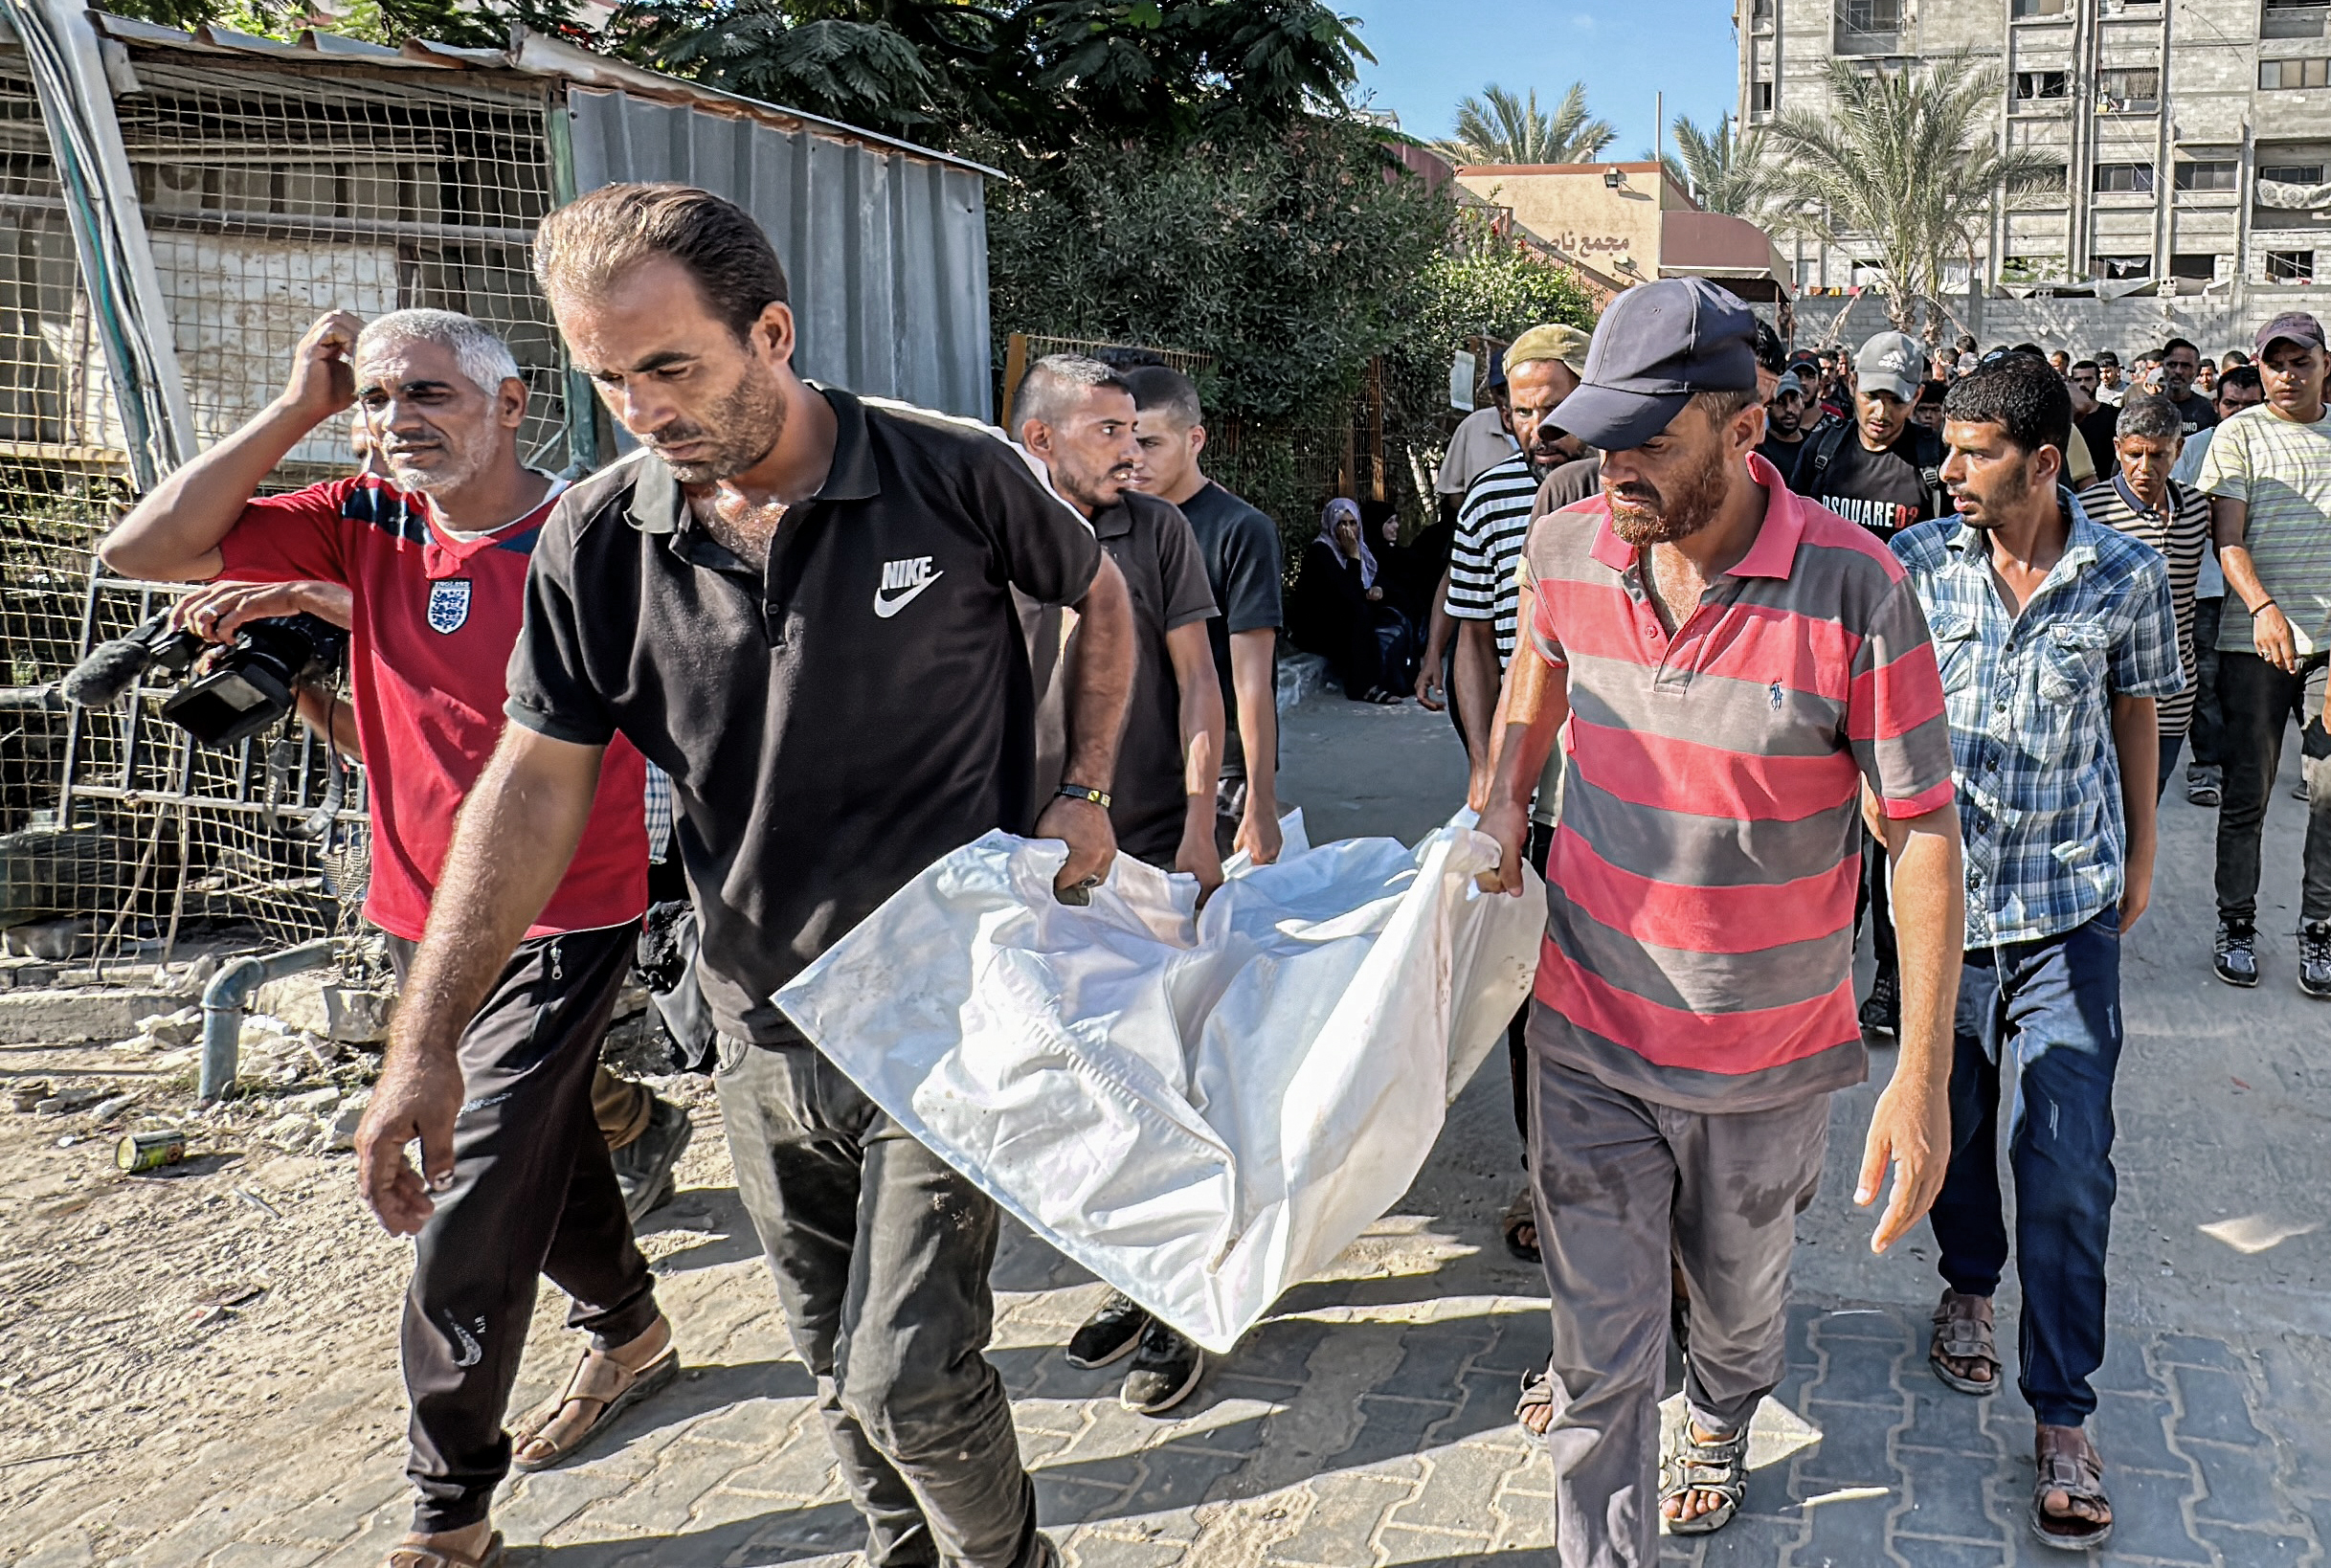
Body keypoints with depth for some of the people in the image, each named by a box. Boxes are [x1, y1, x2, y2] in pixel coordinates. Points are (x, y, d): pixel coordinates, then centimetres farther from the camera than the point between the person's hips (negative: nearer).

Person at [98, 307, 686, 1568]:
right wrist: (294, 410, -9)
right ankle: (630, 1333, 47)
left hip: (556, 925, -6)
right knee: (541, 1146, 23)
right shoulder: (364, 527, 1)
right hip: (422, 919, 6)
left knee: (468, 1214, -5)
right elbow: (139, 550, -5)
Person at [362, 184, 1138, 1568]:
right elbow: (537, 784, -3)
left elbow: (1100, 594, 7)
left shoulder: (954, 477, -12)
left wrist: (1085, 793, -3)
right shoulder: (594, 543, -5)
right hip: (767, 1030, 4)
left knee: (910, 1377, -5)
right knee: (841, 1364, 17)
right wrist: (424, 1044, -7)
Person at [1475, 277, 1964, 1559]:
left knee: (1740, 1297, 25)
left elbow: (1922, 830, -15)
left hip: (1770, 1048, -1)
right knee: (1600, 1347, 5)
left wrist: (1923, 1076, -17)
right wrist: (1503, 801, 2)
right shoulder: (1567, 551, -8)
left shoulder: (1854, 587, -19)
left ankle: (1720, 1420, 59)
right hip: (1589, 1030, 1)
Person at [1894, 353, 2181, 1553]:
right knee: (1949, 1118, 16)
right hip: (1939, 892, 1)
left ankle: (2061, 1412, 9)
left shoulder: (2127, 577, -5)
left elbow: (2135, 717, 9)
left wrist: (2139, 858, 15)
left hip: (2068, 910, -1)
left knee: (2066, 1162, -4)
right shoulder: (1914, 561, -4)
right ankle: (1969, 1283, 45)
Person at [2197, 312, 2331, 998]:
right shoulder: (2239, 434, 0)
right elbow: (2227, 536, -9)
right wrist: (2263, 608, -25)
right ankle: (2236, 923, 18)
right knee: (2247, 793, 5)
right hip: (2254, 639, -3)